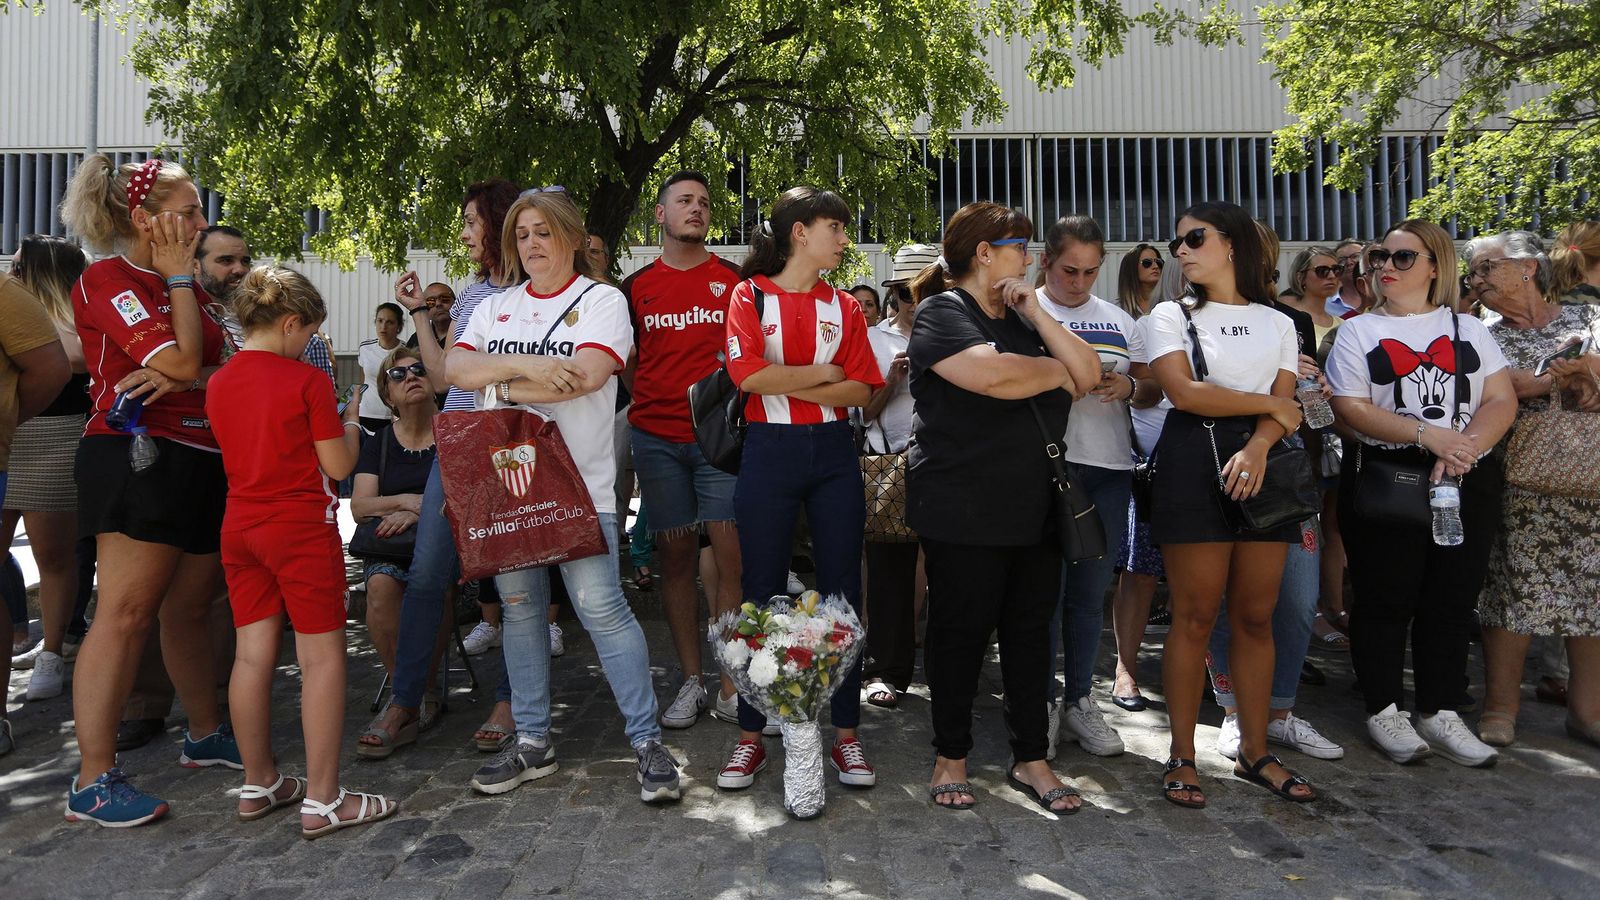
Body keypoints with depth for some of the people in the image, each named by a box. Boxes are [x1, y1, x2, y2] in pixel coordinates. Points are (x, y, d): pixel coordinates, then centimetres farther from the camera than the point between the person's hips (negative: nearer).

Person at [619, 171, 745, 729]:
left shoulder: (735, 280, 7)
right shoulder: (636, 287, 12)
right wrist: (635, 412, 8)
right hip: (656, 437, 2)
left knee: (733, 557, -7)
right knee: (675, 556, 5)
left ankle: (731, 688, 3)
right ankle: (691, 681, 16)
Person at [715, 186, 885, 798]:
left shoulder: (844, 306, 11)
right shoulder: (750, 295, 2)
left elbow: (861, 389, 1)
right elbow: (749, 374, -14)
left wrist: (787, 385, -10)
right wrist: (822, 372, -6)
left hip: (833, 454, 3)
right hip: (770, 454, -3)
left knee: (842, 591, 5)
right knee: (762, 594, 3)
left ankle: (846, 735, 17)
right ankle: (750, 738, 16)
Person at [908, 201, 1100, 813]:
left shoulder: (1023, 318, 18)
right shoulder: (943, 313, -5)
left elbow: (1089, 372, 9)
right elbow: (992, 375, -23)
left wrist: (1036, 314, 0)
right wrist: (1057, 373, -4)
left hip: (1034, 504, 7)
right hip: (964, 507, -7)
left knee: (1031, 629, 10)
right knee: (960, 631, 4)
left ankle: (1030, 759, 22)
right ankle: (951, 756, 20)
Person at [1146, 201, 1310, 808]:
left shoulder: (1278, 323, 15)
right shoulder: (1171, 317, 7)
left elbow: (1284, 406, 2)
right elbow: (1183, 391, -9)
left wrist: (1258, 447, -19)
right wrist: (1268, 404, -4)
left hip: (1261, 465, 3)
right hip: (1194, 463, -3)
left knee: (1256, 616, 6)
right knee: (1195, 618, -3)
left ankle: (1254, 753, 19)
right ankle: (1182, 758, 8)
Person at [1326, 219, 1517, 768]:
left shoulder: (1469, 330, 12)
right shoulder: (1358, 332, 5)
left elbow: (1502, 400, 2)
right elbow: (1352, 409, -7)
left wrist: (1464, 449, -16)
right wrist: (1428, 434, -19)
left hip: (1466, 482, 3)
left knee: (1452, 602, 7)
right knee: (1384, 601, 2)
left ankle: (1440, 714, 20)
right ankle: (1384, 712, 15)